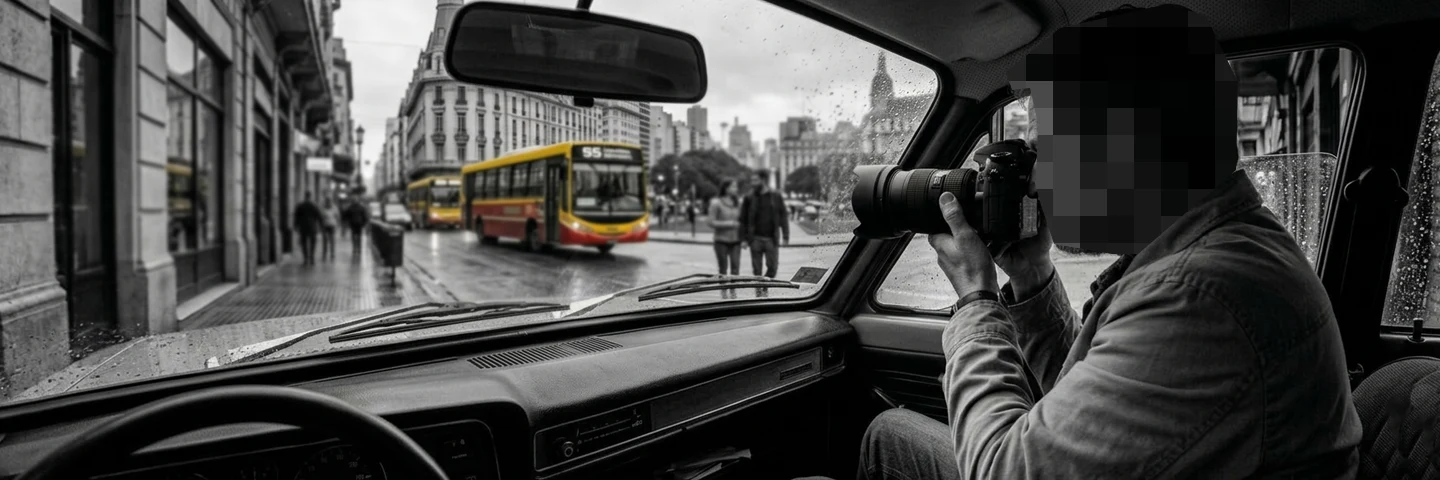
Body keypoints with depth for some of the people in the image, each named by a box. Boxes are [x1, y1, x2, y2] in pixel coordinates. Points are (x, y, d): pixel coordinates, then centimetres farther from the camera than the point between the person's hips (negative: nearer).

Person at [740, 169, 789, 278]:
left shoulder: (776, 196, 4)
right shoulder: (750, 198, 3)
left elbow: (783, 216, 4)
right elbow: (743, 219, 3)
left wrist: (785, 234, -3)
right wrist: (744, 238, -3)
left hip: (771, 239, 0)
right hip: (755, 239, 0)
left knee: (773, 266, 2)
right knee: (756, 268, 5)